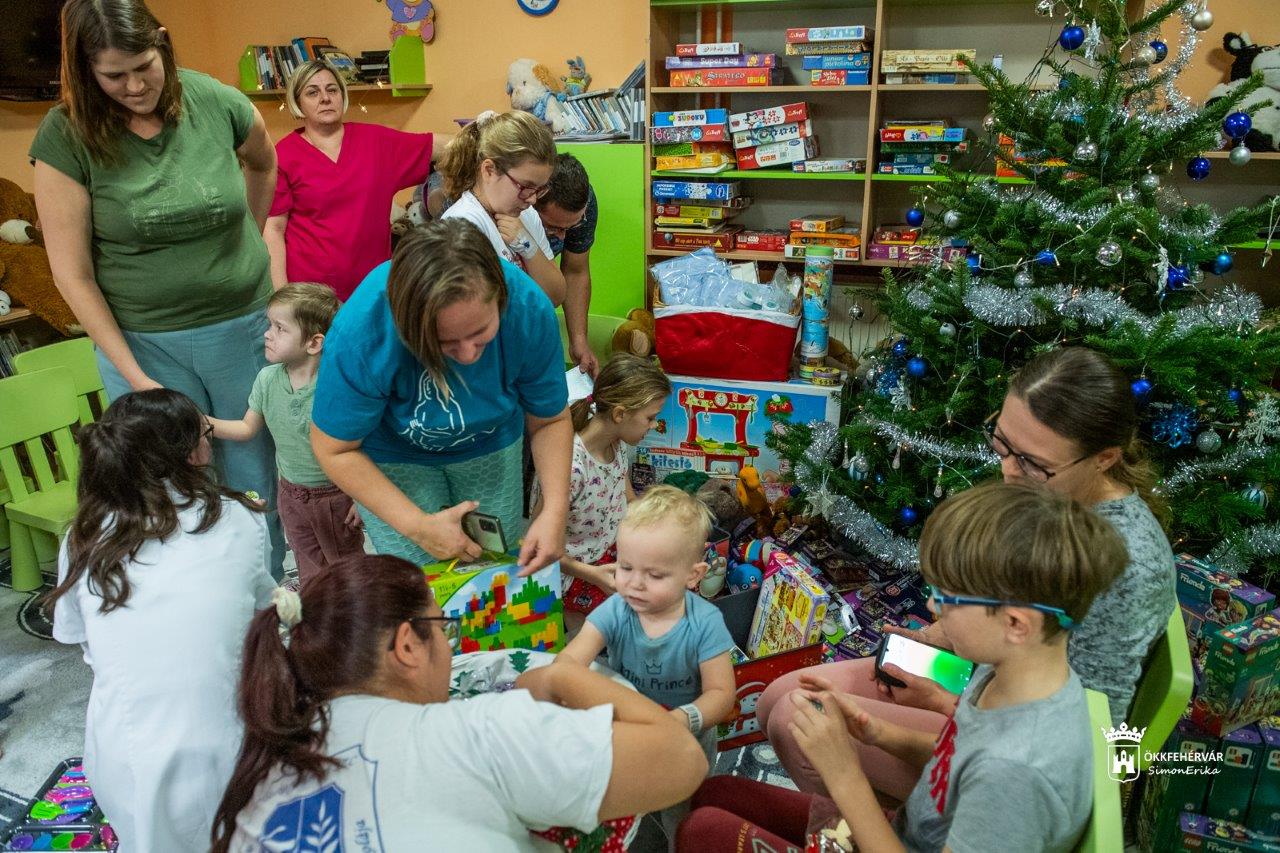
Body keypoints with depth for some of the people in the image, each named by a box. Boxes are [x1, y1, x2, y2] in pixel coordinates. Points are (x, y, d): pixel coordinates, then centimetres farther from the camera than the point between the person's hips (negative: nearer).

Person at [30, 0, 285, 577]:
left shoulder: (218, 103, -6)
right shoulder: (66, 138, -10)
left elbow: (263, 164, 18)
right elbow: (72, 273, -9)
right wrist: (132, 375, -12)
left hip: (243, 326, 2)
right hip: (143, 342, -1)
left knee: (257, 476, 13)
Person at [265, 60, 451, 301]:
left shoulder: (374, 139, 5)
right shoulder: (283, 156, -1)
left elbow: (442, 146, 5)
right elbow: (273, 230, -3)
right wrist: (282, 296, -10)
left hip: (372, 283, 2)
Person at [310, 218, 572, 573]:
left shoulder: (529, 308, -31)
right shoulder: (360, 332, -37)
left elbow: (550, 420, -16)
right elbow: (335, 450, -22)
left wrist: (555, 510, -30)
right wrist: (417, 526, -29)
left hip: (492, 444, 3)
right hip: (393, 456, -2)